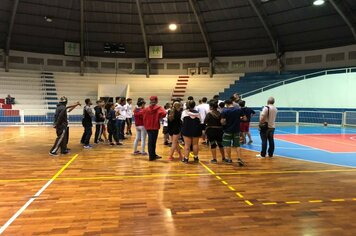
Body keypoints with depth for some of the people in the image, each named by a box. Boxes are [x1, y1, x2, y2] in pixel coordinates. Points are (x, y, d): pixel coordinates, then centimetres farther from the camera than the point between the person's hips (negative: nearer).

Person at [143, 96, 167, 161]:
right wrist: (159, 117, -5)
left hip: (148, 127, 4)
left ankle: (153, 155, 25)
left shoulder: (146, 109, 5)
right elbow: (163, 113, -24)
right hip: (155, 127, -4)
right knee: (153, 141, 2)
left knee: (151, 141, 14)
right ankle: (152, 156, 8)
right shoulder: (158, 108, -7)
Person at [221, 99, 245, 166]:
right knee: (237, 145, 10)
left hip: (228, 130, -2)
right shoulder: (239, 110, -2)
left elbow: (222, 121, -15)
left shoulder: (225, 111, -11)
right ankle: (239, 159, 1)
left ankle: (229, 159, 19)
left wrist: (225, 124, 6)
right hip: (236, 130, 3)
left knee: (227, 145, 11)